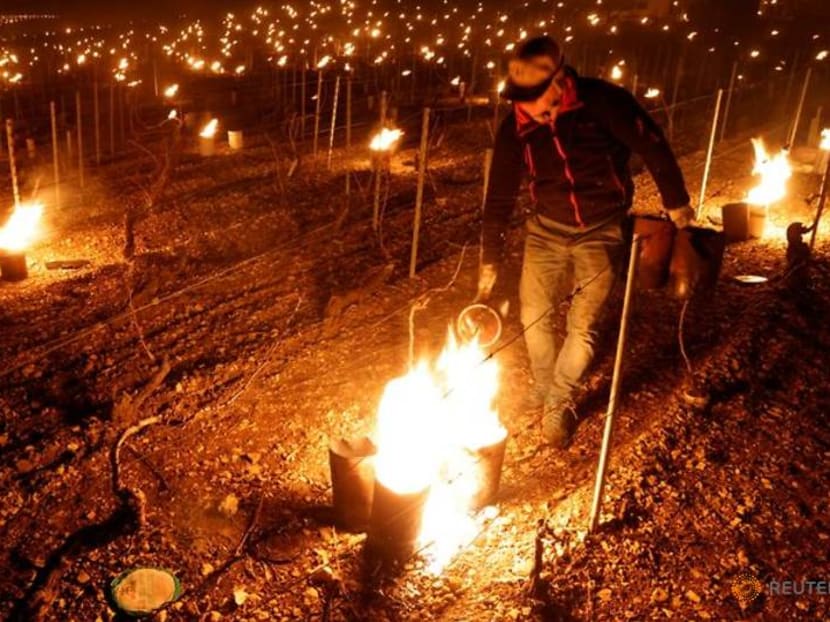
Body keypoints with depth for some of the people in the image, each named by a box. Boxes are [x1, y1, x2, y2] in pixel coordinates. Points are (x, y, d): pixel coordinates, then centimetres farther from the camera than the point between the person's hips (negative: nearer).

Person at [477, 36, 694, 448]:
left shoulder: (603, 103, -23)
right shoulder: (514, 129, -13)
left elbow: (653, 148, -10)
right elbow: (499, 198, -4)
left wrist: (676, 202, 0)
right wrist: (490, 260, -1)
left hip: (601, 231, -3)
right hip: (547, 230, 3)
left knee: (583, 326, -5)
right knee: (535, 317, 4)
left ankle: (558, 404, 17)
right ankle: (542, 391, 29)